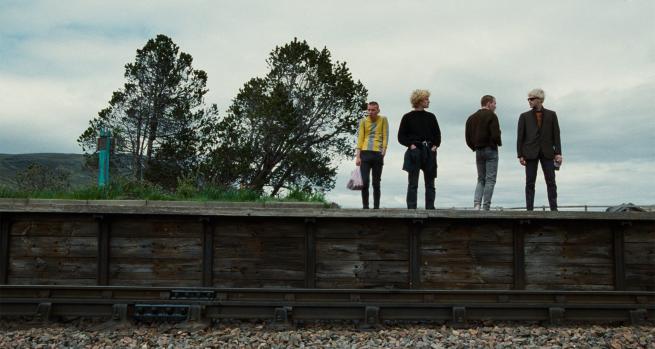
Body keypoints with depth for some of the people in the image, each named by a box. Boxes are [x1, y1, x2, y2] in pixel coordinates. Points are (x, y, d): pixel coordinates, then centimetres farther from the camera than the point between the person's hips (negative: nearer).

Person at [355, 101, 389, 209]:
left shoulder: (383, 120, 6)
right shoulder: (363, 121, 8)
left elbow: (385, 136, 3)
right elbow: (360, 138, 5)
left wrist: (383, 151, -8)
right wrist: (358, 156, -1)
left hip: (378, 154, -1)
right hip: (365, 153, 1)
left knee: (376, 183, 3)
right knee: (365, 182, -5)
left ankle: (376, 207, 7)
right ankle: (365, 207, 2)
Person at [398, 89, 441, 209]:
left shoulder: (431, 117, 12)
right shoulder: (408, 117, 2)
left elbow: (437, 134, 16)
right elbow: (401, 136, 2)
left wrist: (435, 145, 0)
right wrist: (410, 144, -11)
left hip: (429, 152, 4)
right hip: (414, 152, -4)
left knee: (430, 184, 5)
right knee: (412, 184, -2)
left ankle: (430, 208, 11)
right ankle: (411, 208, 0)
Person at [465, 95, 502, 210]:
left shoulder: (471, 117, 12)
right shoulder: (491, 116, -9)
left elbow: (468, 136, 10)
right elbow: (495, 135, -17)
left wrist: (474, 147, 14)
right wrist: (498, 143, 1)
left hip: (478, 151, 6)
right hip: (490, 150, -6)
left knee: (481, 179, 12)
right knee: (490, 180, -2)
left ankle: (476, 204, -4)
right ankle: (486, 207, -5)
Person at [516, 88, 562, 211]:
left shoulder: (551, 115, 11)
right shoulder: (524, 116, 10)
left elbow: (556, 135, 7)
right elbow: (520, 137, 5)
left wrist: (558, 153, -2)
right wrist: (520, 155, -3)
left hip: (547, 152, 0)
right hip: (531, 153, 0)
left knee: (551, 181, -1)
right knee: (530, 183, -1)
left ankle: (554, 209, 2)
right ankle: (529, 209, 0)